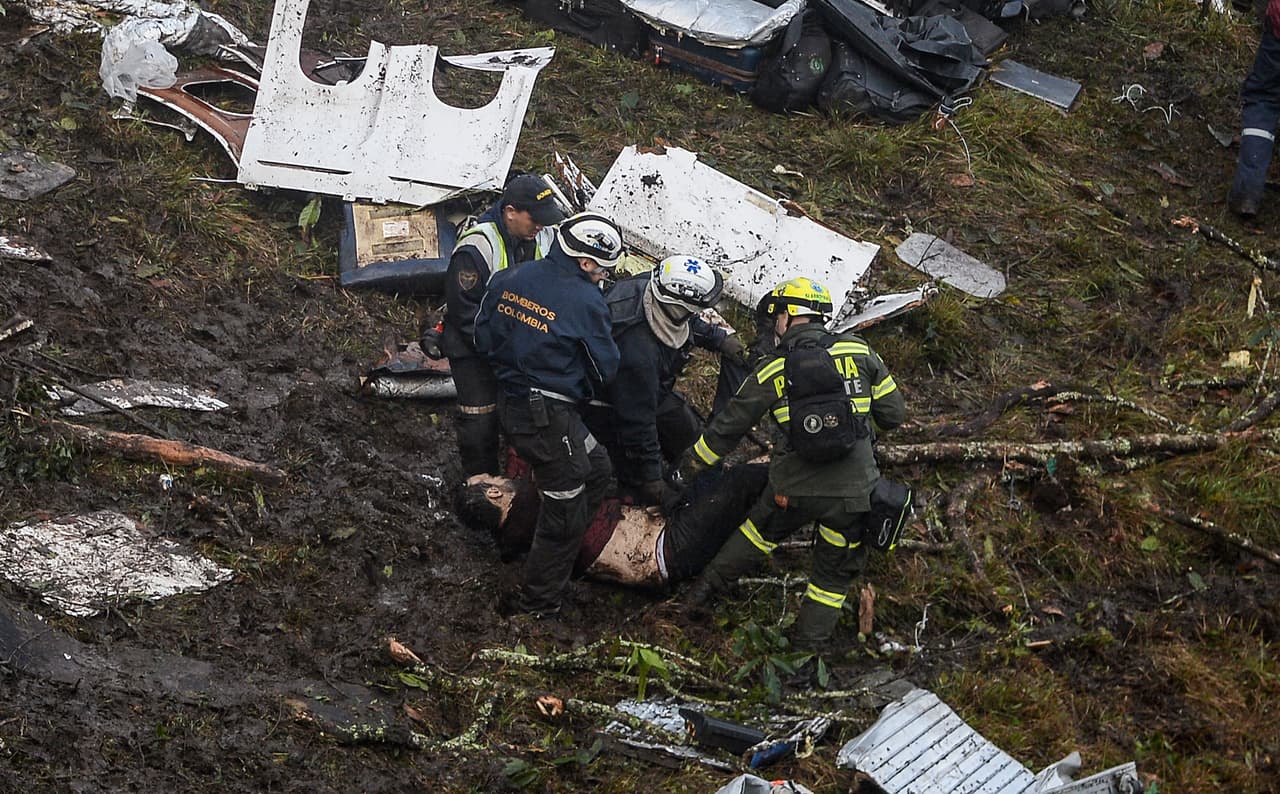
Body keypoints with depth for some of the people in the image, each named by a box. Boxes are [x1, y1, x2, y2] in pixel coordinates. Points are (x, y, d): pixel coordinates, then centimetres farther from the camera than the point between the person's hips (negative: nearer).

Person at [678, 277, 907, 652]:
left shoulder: (772, 369, 1)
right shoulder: (859, 351, 3)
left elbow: (729, 426, 10)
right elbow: (894, 414, 8)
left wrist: (691, 463, 24)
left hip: (795, 487, 0)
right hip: (853, 491, 0)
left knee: (760, 531, 30)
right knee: (834, 572, 19)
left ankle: (709, 586, 39)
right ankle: (808, 644, 24)